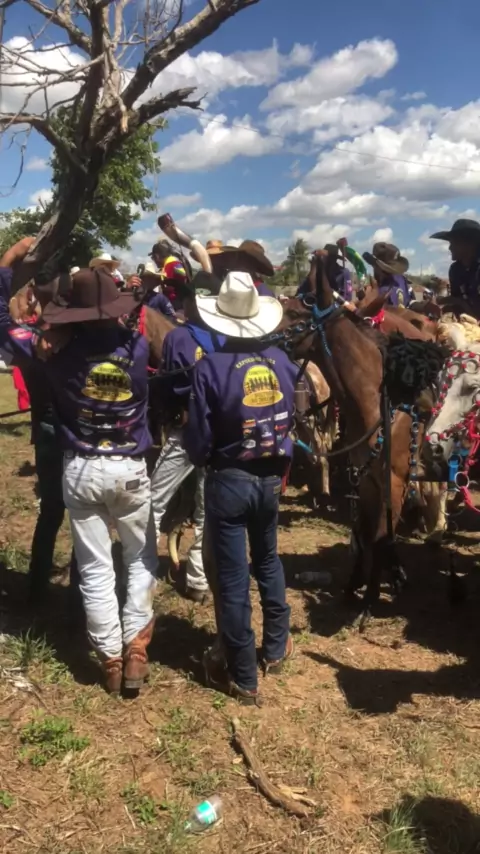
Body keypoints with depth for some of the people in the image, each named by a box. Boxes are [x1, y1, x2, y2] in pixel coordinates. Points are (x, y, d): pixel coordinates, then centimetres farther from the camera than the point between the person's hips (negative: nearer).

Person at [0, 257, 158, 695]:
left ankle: (111, 657, 19)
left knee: (95, 569, 10)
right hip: (130, 469, 1)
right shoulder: (138, 347, -8)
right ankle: (135, 648, 15)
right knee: (141, 559, 19)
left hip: (81, 470, 0)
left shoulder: (60, 350, -11)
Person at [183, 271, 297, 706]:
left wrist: (200, 454, 5)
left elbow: (198, 442, -14)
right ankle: (276, 648, 40)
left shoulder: (210, 367, -18)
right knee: (268, 561, 25)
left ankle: (244, 679, 20)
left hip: (228, 482, -4)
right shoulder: (282, 361, -5)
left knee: (233, 578, 7)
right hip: (271, 478, 5)